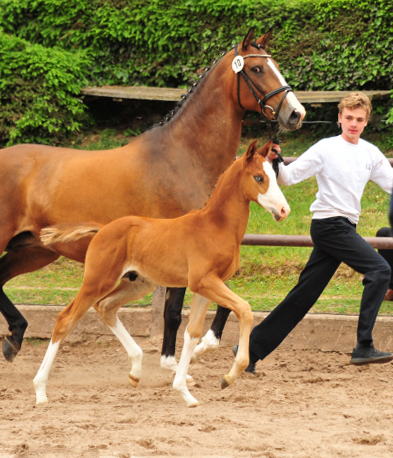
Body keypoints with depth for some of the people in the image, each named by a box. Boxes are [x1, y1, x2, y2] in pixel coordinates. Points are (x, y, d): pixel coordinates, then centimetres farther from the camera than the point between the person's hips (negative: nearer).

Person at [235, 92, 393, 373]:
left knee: (303, 295, 5)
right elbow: (289, 177, -9)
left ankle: (253, 348, 9)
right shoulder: (326, 149, -6)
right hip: (329, 223, -7)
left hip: (346, 228, 7)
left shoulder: (370, 153, 12)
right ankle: (364, 347, -19)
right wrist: (274, 163, -27)